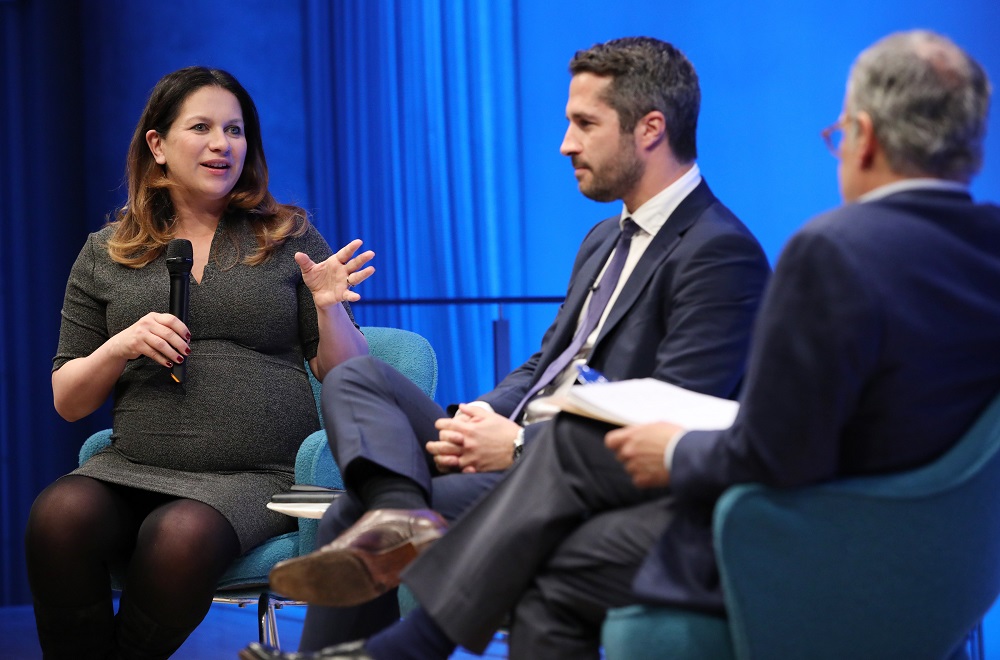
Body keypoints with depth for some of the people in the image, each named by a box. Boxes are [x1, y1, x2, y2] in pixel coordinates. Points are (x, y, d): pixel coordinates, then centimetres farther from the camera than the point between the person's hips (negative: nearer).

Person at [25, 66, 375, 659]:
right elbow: (67, 402, 15)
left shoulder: (290, 238, 12)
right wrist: (121, 347, -4)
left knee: (181, 535, -35)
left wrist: (329, 308, -9)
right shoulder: (107, 254, 15)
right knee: (59, 516, -32)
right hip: (135, 470, 2)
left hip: (258, 476, -2)